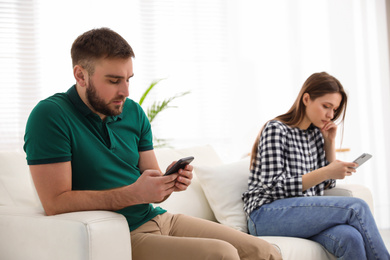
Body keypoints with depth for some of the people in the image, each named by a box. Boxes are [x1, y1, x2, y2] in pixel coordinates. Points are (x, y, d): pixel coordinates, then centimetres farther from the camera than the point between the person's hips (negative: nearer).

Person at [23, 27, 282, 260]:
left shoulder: (134, 113, 9)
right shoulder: (50, 116, -11)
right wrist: (134, 193, -24)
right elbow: (55, 203, -19)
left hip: (158, 218, 7)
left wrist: (171, 182, -12)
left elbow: (152, 187, 13)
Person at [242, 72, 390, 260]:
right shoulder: (275, 130, -5)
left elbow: (328, 184, 20)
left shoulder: (316, 133, 17)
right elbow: (276, 187, -14)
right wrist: (326, 172, -22)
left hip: (305, 213, 6)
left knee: (350, 238, -29)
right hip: (267, 214, -6)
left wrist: (330, 142, 10)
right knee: (356, 207, -23)